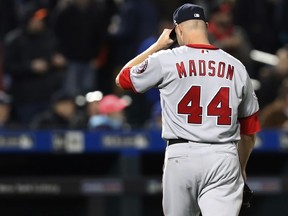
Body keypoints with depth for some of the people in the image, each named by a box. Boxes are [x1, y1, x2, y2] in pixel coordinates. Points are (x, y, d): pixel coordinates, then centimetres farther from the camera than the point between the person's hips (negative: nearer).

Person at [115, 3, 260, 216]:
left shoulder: (166, 60, 0)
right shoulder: (236, 67, 9)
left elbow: (122, 79, 18)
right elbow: (249, 129, 16)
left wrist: (157, 46, 24)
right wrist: (241, 168, 30)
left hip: (181, 156, -1)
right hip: (224, 158, 1)